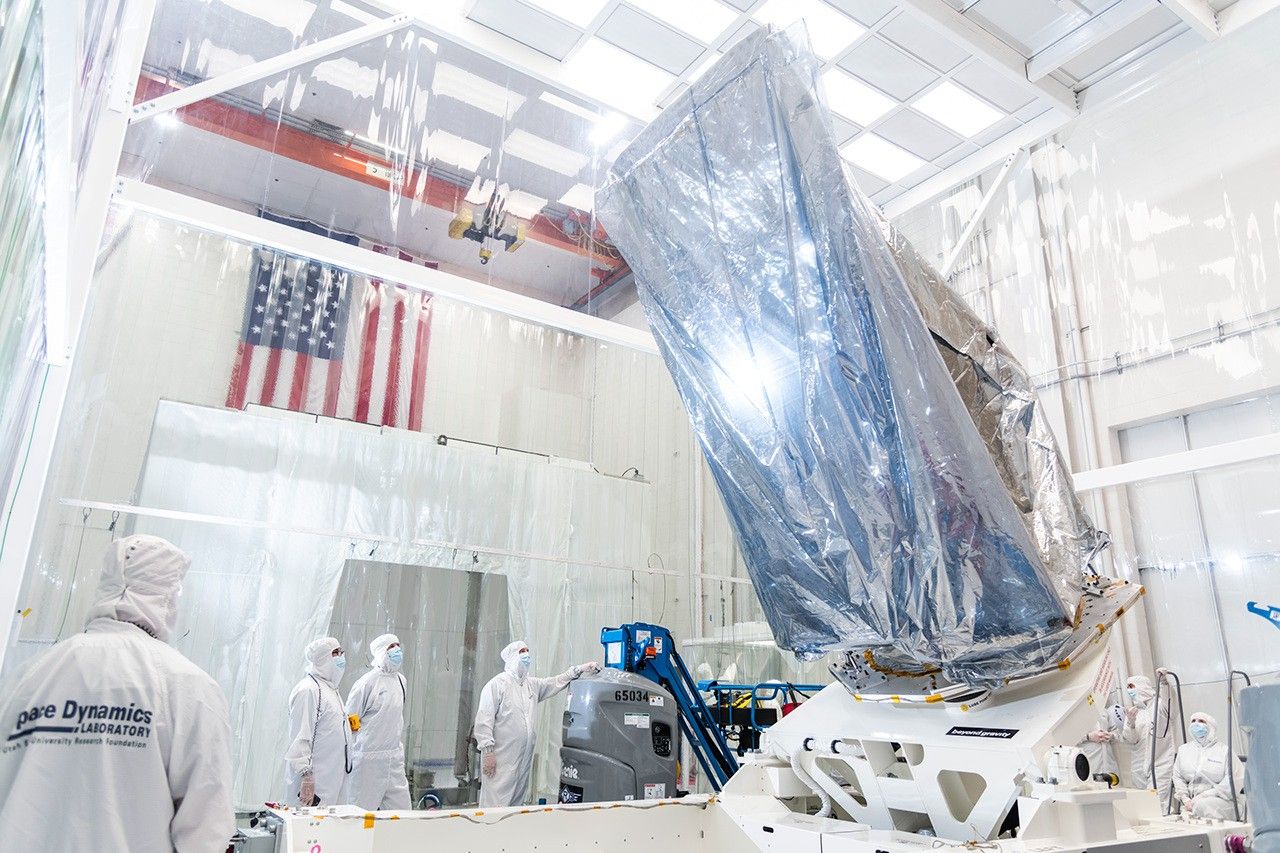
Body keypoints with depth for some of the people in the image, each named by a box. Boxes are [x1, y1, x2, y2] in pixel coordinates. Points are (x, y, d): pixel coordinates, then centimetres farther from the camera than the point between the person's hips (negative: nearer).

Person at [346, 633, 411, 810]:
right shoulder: (368, 682, -11)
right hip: (369, 759, -7)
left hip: (395, 758, 7)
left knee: (402, 809, 7)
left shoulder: (402, 681, 11)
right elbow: (349, 720, -8)